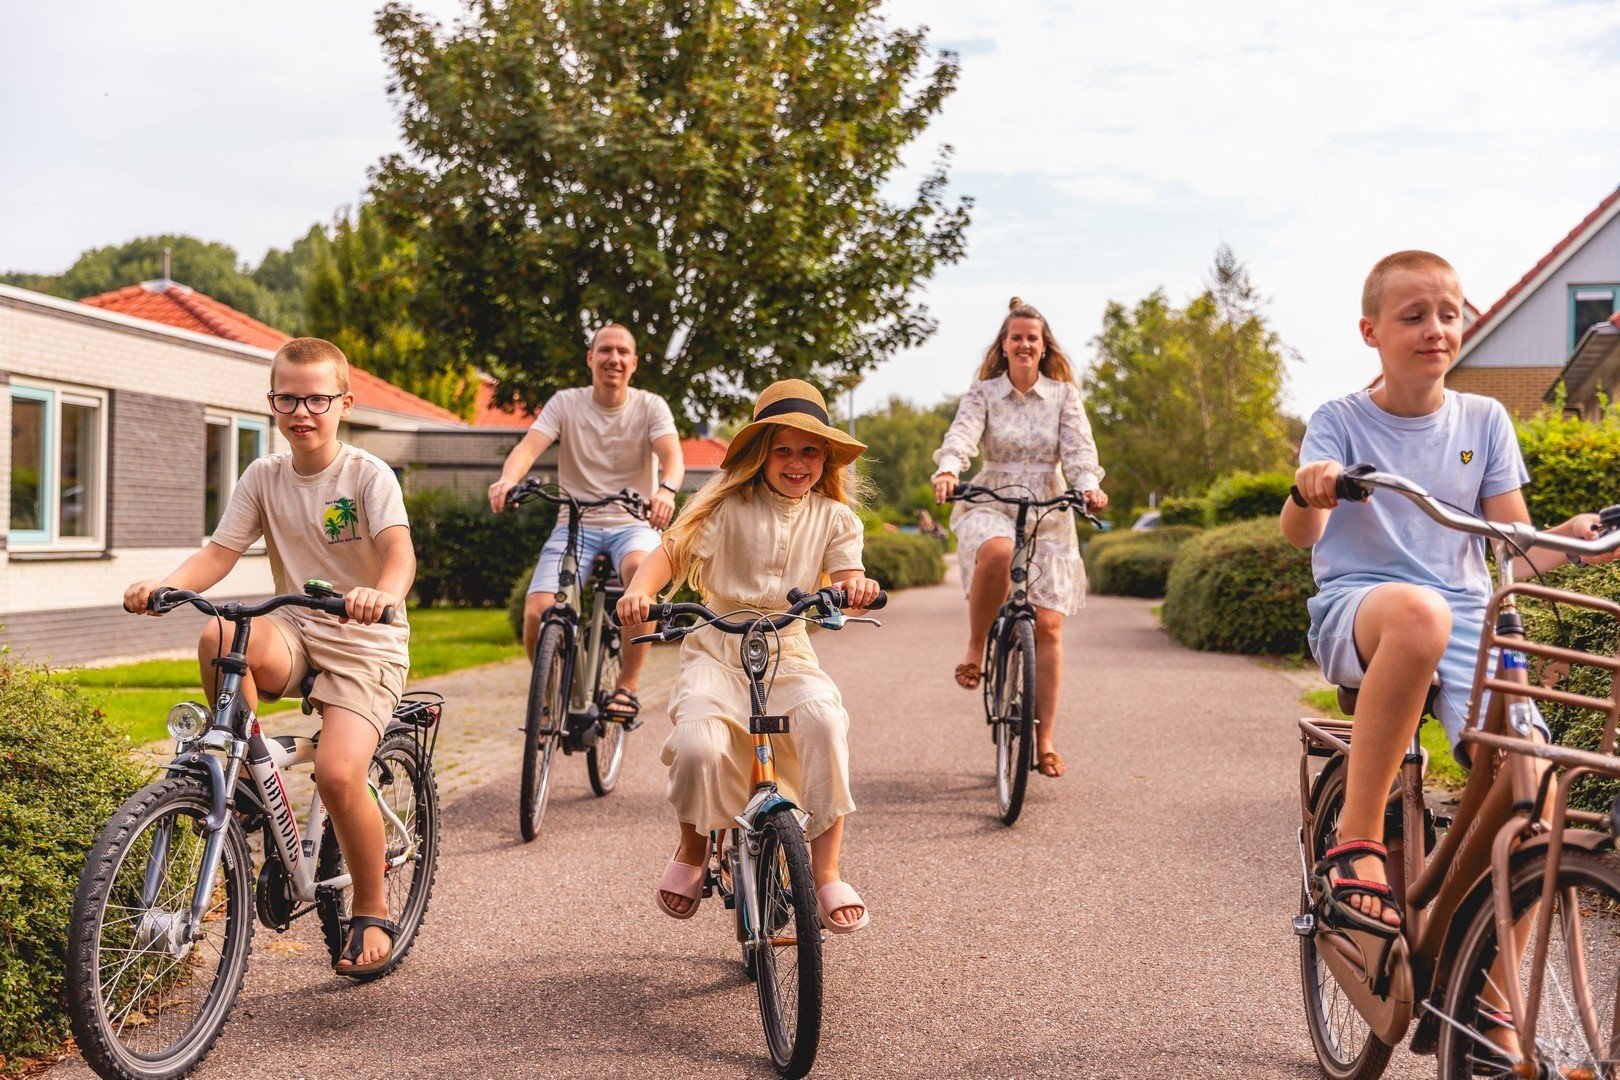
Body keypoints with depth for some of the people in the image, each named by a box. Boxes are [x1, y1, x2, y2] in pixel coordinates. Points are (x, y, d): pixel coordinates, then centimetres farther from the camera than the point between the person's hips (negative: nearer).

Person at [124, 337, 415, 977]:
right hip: (295, 632, 4)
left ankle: (372, 913, 3)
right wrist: (163, 586, -23)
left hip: (364, 643, -4)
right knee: (219, 638, -31)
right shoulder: (264, 477, 4)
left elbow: (399, 550, -25)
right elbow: (219, 553, -2)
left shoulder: (369, 475, -9)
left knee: (337, 773, -24)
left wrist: (384, 594, -48)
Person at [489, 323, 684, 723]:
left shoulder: (651, 406, 0)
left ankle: (627, 687, -23)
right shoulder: (565, 404, 2)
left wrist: (666, 490, -41)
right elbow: (528, 447, -13)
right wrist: (507, 480, -37)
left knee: (640, 569, -37)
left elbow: (672, 454, -17)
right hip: (575, 522, 1)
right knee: (537, 613, -20)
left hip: (633, 523, -1)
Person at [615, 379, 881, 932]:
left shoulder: (833, 516, 6)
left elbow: (846, 578, -6)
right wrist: (639, 591, -32)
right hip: (717, 650, -1)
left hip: (789, 653, 2)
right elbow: (671, 552, -10)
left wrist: (856, 587, -32)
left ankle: (826, 874, -17)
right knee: (699, 747, -29)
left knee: (825, 723, -32)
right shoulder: (727, 503, -2)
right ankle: (692, 851, 6)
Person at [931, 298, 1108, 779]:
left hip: (1048, 513, 2)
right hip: (990, 506, -1)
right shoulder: (983, 393, 4)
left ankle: (1046, 741, 3)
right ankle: (974, 646, -16)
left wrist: (1089, 484, -28)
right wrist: (948, 470, -35)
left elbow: (1079, 447, -6)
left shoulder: (1063, 395, 6)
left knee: (1047, 625, -5)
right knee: (998, 552, -40)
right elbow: (962, 434, -13)